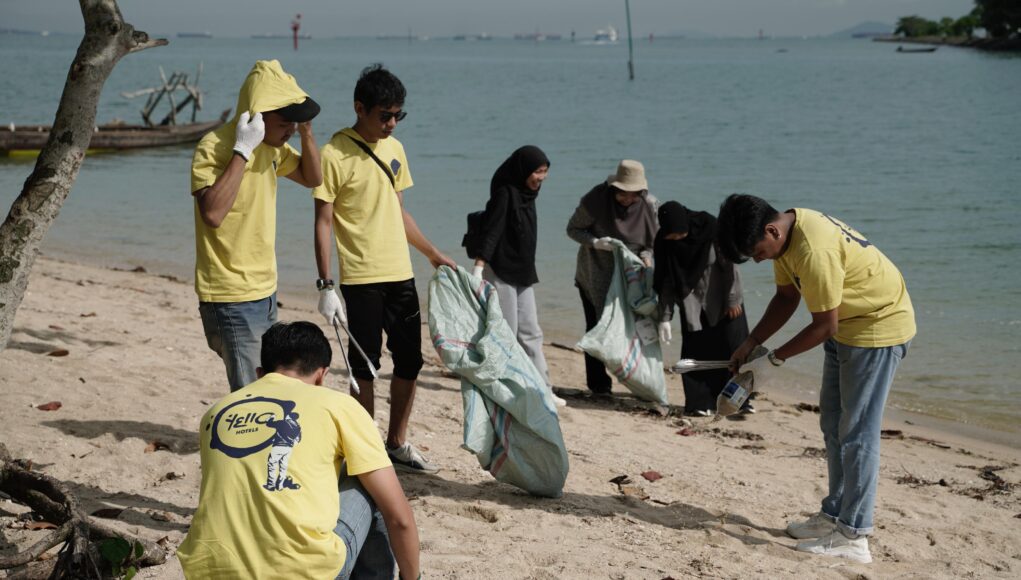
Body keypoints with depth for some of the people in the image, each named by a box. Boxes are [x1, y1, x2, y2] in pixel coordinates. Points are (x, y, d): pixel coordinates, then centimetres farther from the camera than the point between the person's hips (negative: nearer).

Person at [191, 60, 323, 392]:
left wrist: (306, 131, 1)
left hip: (264, 291, 9)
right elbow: (212, 214, -31)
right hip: (230, 299, -9)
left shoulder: (271, 146, 7)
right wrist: (243, 150, -30)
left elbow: (312, 178, 18)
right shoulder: (213, 149, -18)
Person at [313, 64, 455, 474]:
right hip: (360, 278, -7)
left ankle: (397, 444, 23)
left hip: (400, 274, 7)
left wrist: (433, 253, 20)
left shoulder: (394, 148, 11)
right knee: (364, 366, 1)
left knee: (410, 360, 10)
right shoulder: (335, 154, -10)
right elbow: (323, 223, -11)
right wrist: (325, 286, -16)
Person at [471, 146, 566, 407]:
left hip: (522, 274, 9)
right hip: (501, 273, -9)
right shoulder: (504, 194, -15)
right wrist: (479, 268, -32)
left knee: (530, 333, 10)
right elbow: (491, 232, -23)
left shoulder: (526, 194, 10)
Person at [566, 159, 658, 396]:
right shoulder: (595, 200, -19)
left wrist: (647, 255, -18)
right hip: (596, 276, -2)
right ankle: (598, 384, 11)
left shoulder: (650, 206, -10)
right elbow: (573, 229, -9)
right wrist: (595, 242, -27)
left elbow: (656, 239, 3)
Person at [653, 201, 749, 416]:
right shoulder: (663, 243, -14)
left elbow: (729, 264, -14)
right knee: (696, 352, -4)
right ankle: (700, 403, 1)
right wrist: (665, 317, -8)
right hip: (693, 306, 2)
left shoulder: (711, 228, -23)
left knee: (733, 348, 1)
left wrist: (733, 299, -11)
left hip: (722, 301, -2)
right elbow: (666, 281, -6)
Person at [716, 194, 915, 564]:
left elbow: (825, 326, -25)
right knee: (833, 425, 16)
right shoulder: (786, 234, -3)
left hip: (880, 325, -10)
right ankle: (834, 516, 26)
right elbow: (786, 297, 10)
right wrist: (750, 344, 3)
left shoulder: (814, 252, -33)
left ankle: (853, 537, -4)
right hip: (848, 325, 10)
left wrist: (773, 359, -15)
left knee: (857, 433, -8)